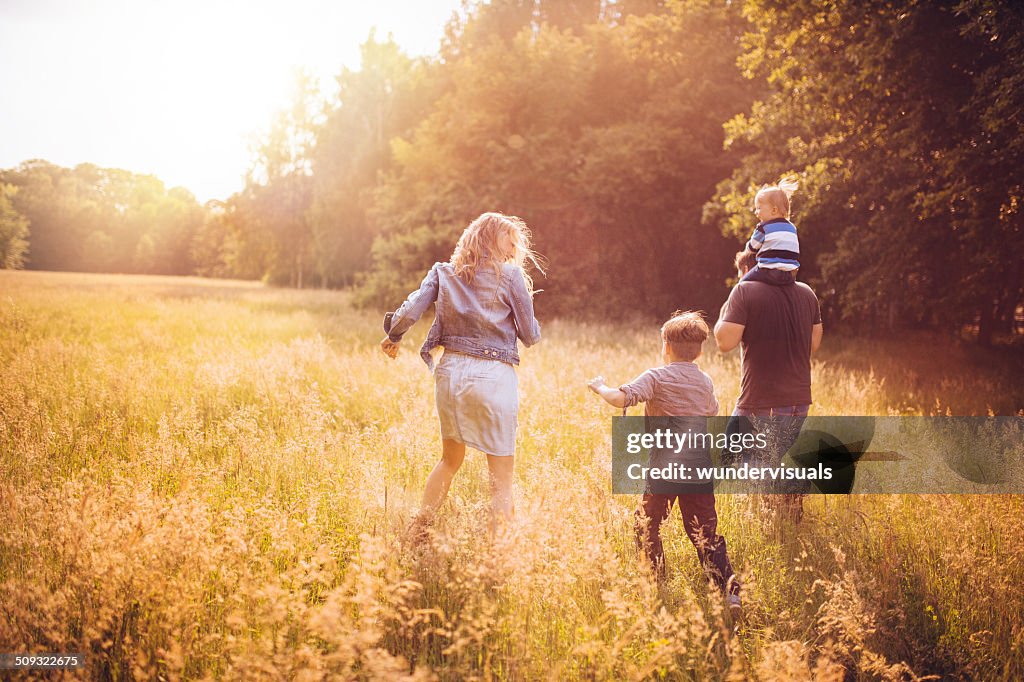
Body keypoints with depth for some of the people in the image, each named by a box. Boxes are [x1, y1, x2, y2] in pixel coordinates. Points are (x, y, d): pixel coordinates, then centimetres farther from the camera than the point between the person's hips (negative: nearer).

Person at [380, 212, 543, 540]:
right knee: (501, 478, 3)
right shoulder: (510, 274, -2)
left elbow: (409, 311, -2)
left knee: (450, 460, 25)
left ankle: (414, 535, 27)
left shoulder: (443, 272, 9)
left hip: (450, 369, 5)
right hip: (493, 376, -5)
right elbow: (530, 335, 0)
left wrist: (393, 337, 17)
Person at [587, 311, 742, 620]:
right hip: (700, 468, 5)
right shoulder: (705, 382, 12)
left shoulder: (656, 377, -6)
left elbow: (621, 398, -20)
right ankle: (730, 590, -7)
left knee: (646, 527, 14)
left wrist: (599, 387, -2)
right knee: (706, 534, 7)